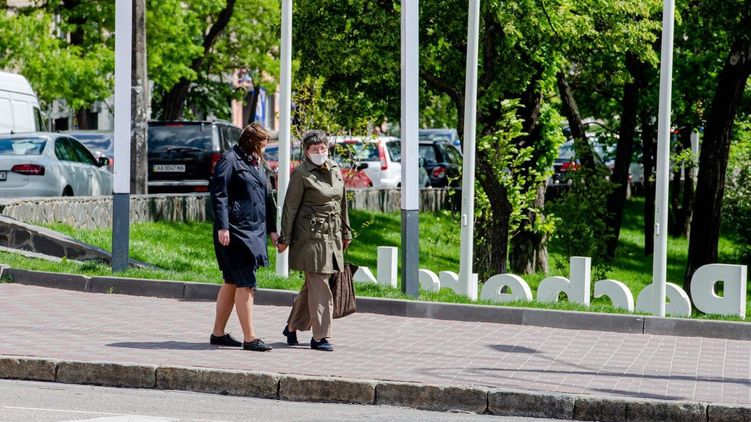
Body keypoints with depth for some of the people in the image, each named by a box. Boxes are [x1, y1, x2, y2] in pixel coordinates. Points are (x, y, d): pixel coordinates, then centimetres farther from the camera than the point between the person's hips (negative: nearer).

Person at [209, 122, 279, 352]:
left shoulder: (258, 163, 18)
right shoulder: (230, 160, -8)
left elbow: (266, 197, 24)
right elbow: (218, 194, -13)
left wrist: (271, 229, 20)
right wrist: (222, 227, -19)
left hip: (254, 230, 9)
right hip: (235, 230, -9)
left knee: (232, 282, 12)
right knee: (245, 283, -9)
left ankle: (218, 333, 19)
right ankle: (249, 338, -7)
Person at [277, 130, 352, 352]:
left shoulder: (335, 169, 12)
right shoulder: (301, 174, -8)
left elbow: (342, 203, 20)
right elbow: (290, 207, -7)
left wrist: (346, 232, 22)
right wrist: (284, 238, -7)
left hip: (332, 235, 7)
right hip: (311, 235, -7)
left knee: (313, 284, 12)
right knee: (319, 286, -7)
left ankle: (292, 326, 26)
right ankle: (320, 337, -2)